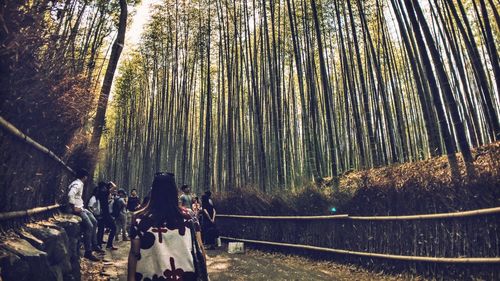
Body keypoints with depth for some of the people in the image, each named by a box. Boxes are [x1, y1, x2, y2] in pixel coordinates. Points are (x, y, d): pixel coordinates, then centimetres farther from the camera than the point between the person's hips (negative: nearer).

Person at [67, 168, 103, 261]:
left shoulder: (80, 184, 16)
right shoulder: (77, 184, -17)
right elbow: (70, 195, -33)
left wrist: (81, 206, 14)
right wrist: (74, 208, -26)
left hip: (81, 208, 11)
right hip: (77, 209, -11)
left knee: (94, 222, 12)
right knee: (89, 226, -17)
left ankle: (94, 245, 19)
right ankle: (88, 252, -13)